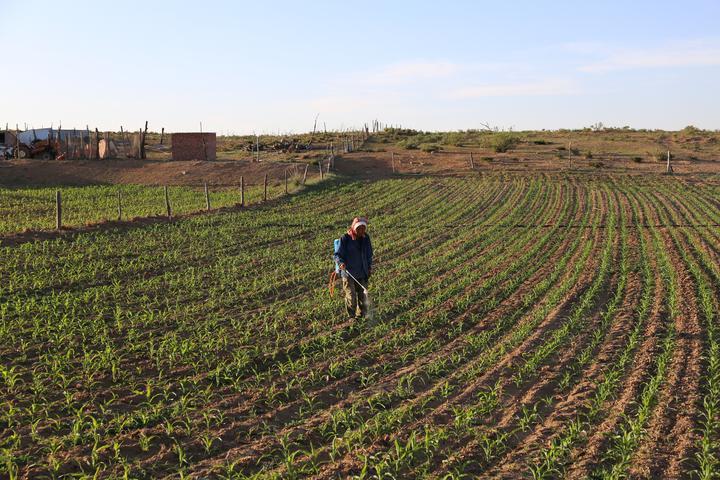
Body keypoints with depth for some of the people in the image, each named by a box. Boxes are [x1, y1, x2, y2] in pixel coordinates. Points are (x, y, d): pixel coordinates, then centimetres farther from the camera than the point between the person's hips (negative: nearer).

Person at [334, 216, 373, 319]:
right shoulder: (345, 239, -10)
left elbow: (369, 254, 18)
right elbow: (337, 255, -7)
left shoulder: (366, 238, 5)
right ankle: (352, 317, 9)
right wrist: (341, 262, -27)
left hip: (362, 273, 4)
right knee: (351, 296, -7)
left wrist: (370, 267, 7)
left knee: (362, 295, 9)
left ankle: (361, 315, 26)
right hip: (348, 273, -4)